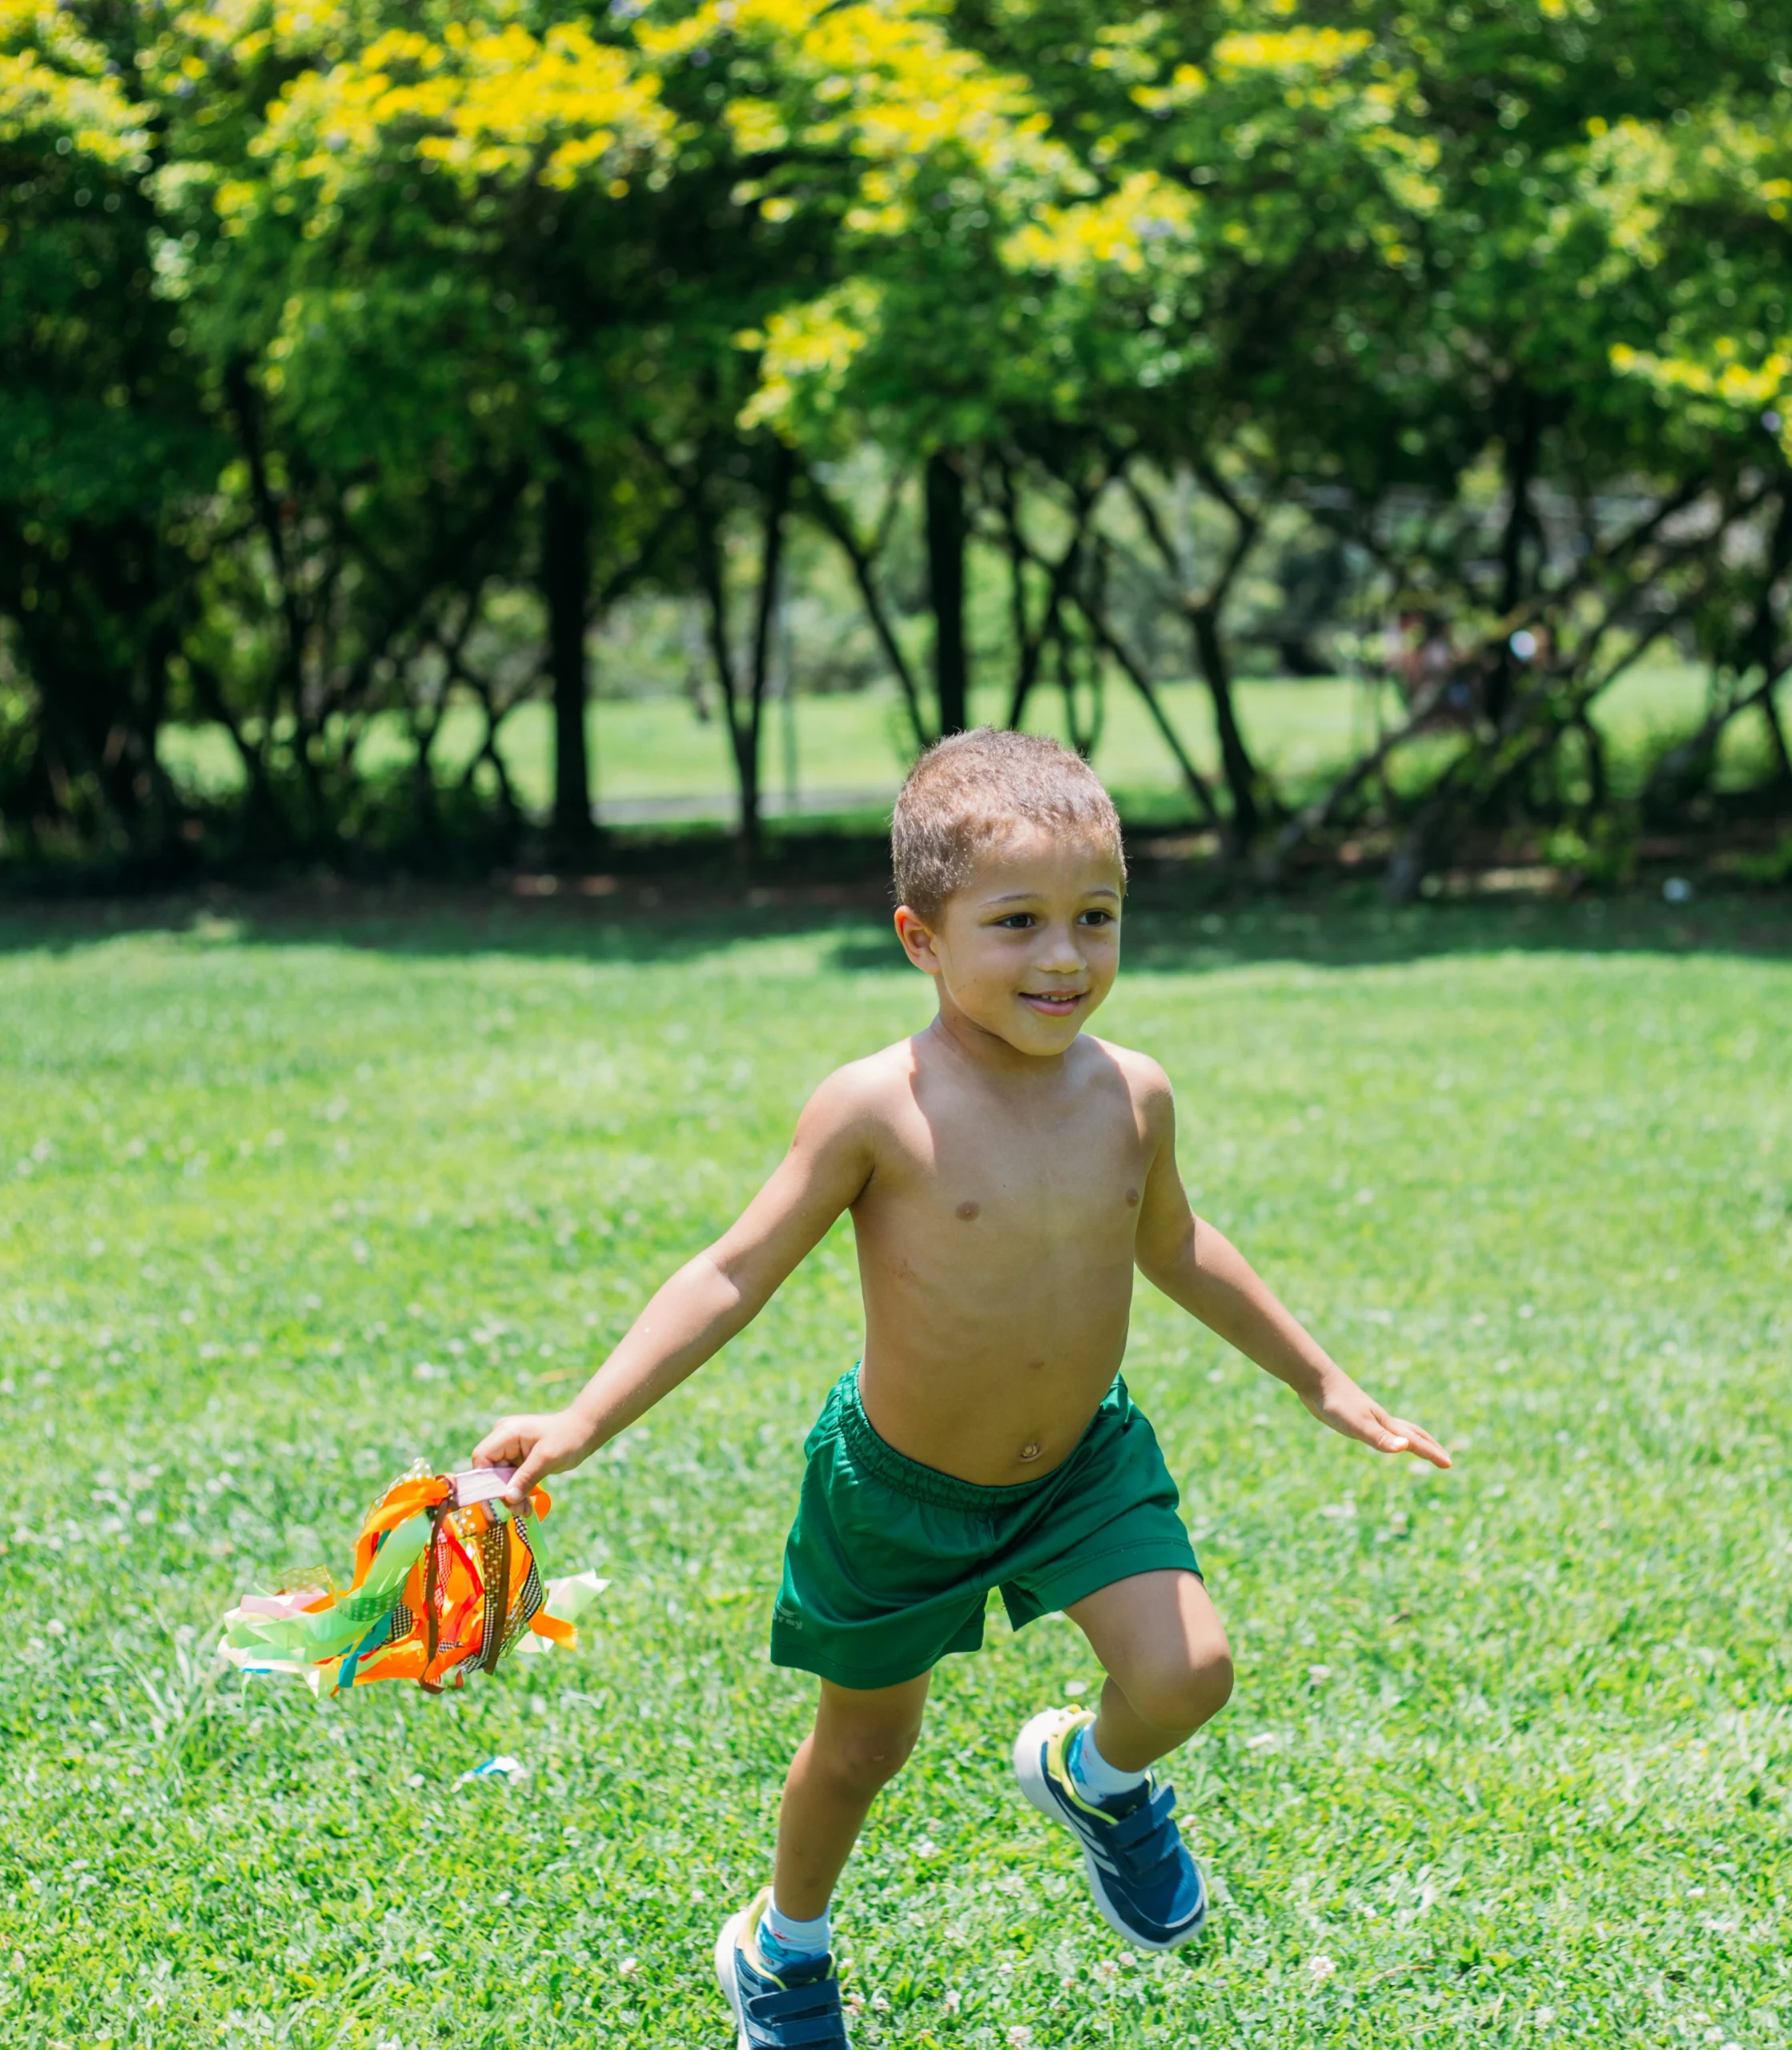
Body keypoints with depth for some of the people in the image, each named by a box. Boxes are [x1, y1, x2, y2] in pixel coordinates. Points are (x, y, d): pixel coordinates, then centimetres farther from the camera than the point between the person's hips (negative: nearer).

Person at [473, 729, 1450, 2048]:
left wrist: (1322, 1381, 18)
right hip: (901, 1486, -3)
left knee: (1187, 1674, -17)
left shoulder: (1132, 1096, -11)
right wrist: (584, 1423, -28)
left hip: (1087, 1465, 3)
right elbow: (737, 1275, -18)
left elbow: (1175, 1247, 9)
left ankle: (1098, 1778, 22)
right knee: (866, 1743, 15)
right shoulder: (878, 1110, -24)